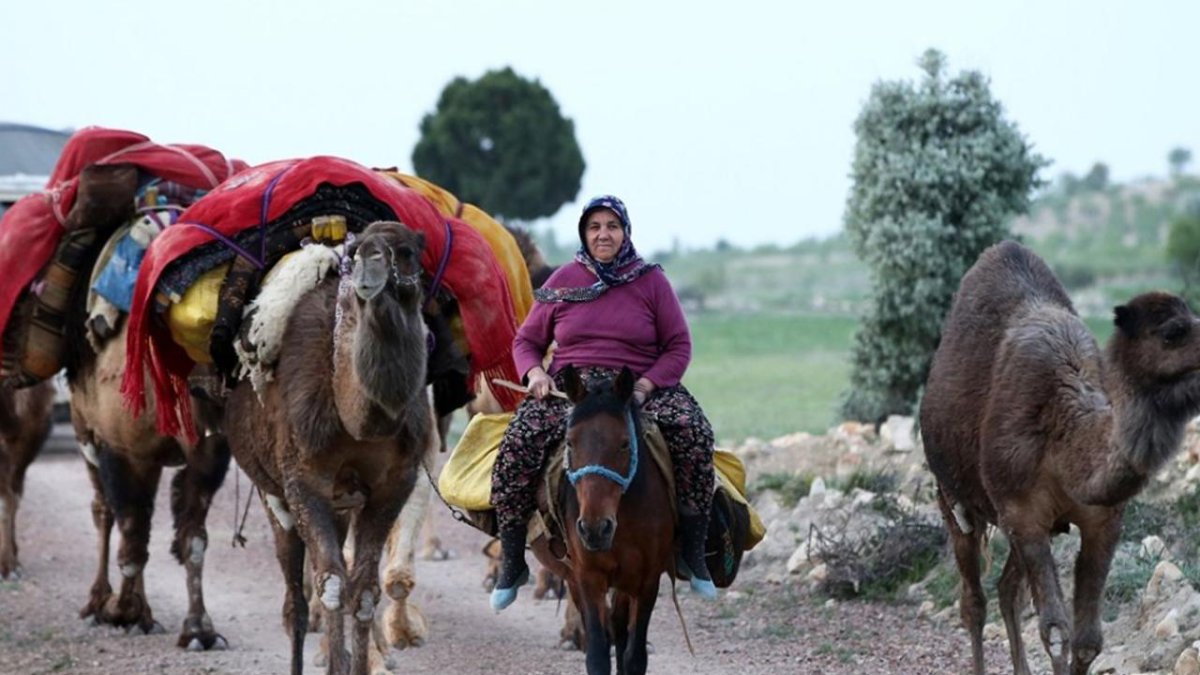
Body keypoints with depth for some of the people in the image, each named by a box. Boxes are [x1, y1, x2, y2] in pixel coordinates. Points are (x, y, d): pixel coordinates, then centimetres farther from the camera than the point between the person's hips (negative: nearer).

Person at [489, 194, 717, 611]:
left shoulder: (651, 281, 6)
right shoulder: (564, 281, 9)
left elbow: (679, 346, 5)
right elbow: (526, 341, 15)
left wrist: (644, 387, -12)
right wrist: (534, 373, -8)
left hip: (640, 387, 0)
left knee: (693, 432, -30)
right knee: (518, 443, -28)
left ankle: (693, 553, -18)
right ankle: (512, 564, -15)